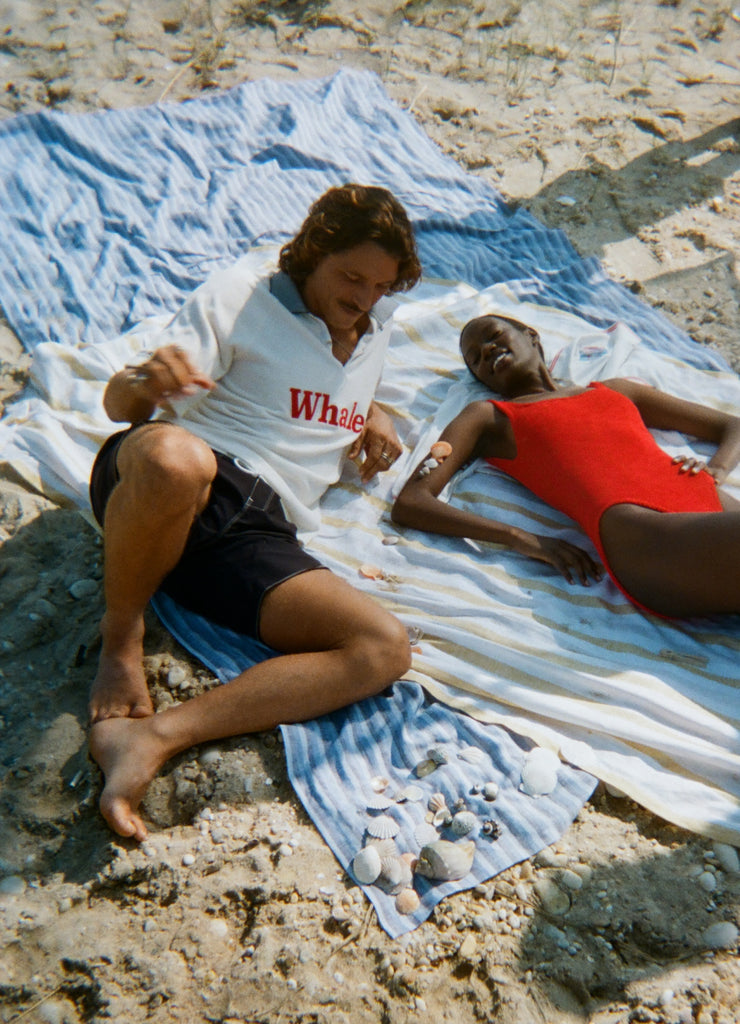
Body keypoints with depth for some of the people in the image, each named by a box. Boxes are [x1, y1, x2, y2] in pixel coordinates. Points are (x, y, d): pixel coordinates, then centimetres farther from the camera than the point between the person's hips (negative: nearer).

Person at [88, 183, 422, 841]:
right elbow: (119, 404, 1)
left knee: (385, 649, -20)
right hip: (160, 489, -4)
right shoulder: (242, 298, 7)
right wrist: (145, 381, -26)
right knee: (175, 459, -43)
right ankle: (122, 636, -12)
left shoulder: (375, 330, 26)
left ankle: (153, 736, -27)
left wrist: (375, 414, 23)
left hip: (259, 534, 4)